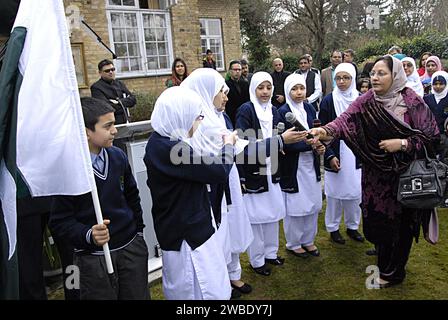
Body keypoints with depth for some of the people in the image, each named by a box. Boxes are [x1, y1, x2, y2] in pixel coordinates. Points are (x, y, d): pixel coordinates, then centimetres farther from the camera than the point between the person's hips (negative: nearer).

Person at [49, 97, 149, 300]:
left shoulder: (118, 156, -2)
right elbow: (60, 222, -13)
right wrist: (89, 235, -28)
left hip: (132, 247, 5)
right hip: (94, 257, -4)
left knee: (138, 295, 16)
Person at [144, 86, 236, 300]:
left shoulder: (162, 141, 3)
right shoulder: (168, 148, -28)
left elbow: (199, 167, 14)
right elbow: (219, 172, -22)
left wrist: (222, 146, 7)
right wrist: (228, 145, -5)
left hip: (183, 227, 10)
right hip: (185, 233, -10)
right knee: (204, 292, 7)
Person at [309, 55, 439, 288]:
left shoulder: (412, 101, -10)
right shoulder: (366, 101, -3)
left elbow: (431, 135, -8)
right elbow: (346, 119, -21)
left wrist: (402, 143, -20)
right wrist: (326, 130, -39)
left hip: (403, 175, -3)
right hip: (375, 175, 3)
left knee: (399, 222, 7)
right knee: (377, 220, 11)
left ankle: (392, 272, 30)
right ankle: (384, 258, 40)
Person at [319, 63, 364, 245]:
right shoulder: (328, 101, -6)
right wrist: (330, 156, -13)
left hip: (356, 155, 3)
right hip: (336, 155, -2)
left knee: (355, 192, 10)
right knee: (335, 192, 6)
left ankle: (352, 226, 29)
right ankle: (333, 228, 23)